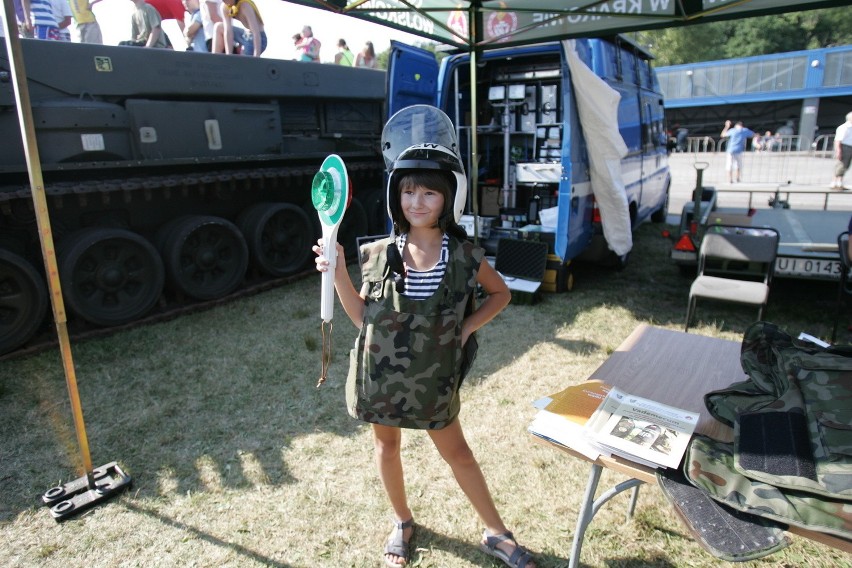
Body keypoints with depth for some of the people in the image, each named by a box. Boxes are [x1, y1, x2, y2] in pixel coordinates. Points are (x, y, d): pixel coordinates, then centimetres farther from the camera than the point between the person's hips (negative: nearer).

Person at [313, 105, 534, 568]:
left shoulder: (464, 256, -12)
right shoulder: (378, 254, -10)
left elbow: (500, 293, 5)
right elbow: (363, 318, -4)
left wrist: (466, 327, -7)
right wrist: (338, 273, -16)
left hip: (433, 377, -1)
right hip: (380, 374, 2)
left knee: (456, 453, 15)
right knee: (386, 446, 20)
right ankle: (402, 522, 47)